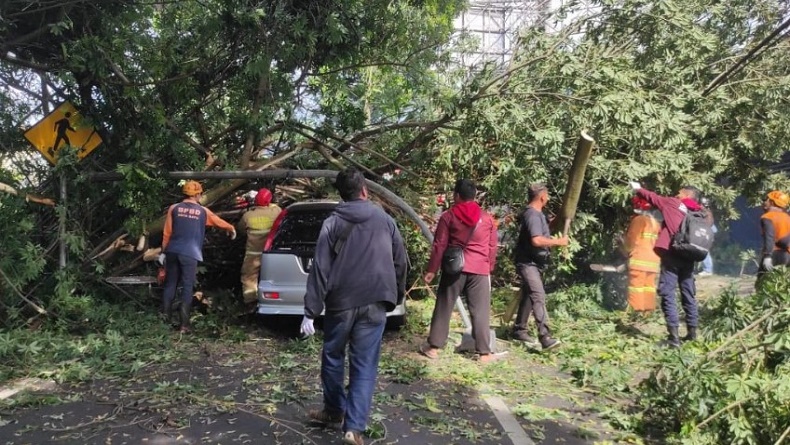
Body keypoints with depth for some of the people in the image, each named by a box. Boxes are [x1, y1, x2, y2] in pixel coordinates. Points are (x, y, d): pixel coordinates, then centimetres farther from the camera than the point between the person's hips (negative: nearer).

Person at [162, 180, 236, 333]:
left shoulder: (174, 209, 7)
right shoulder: (203, 211, 6)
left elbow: (167, 233, 8)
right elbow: (220, 222, 22)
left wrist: (164, 251, 18)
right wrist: (231, 229, 42)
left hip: (173, 252, 2)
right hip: (190, 254, -2)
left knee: (170, 285, 14)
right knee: (187, 288, 0)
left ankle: (165, 316, 16)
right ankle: (184, 324, 0)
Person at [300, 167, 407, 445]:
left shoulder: (333, 223, -1)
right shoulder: (385, 221, 5)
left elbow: (320, 269, -7)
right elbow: (400, 263, 11)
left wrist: (310, 312, -6)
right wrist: (397, 296, 26)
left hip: (341, 303, -1)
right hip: (375, 304, 1)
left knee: (333, 357, 19)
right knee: (364, 366, 4)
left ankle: (334, 410, 33)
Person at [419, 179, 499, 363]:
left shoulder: (448, 216, 1)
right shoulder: (487, 218, 9)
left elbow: (439, 245, -1)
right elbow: (492, 248, 11)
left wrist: (432, 270, 2)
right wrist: (490, 268, 21)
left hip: (454, 268, -1)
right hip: (480, 270, 1)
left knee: (443, 308, 8)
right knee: (480, 312, 5)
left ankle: (433, 347, 12)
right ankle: (484, 352, 6)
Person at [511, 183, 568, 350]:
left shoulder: (536, 214, 16)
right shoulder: (532, 215, -18)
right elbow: (537, 240, -29)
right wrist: (558, 242, -20)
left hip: (533, 263, 11)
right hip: (528, 263, -11)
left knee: (529, 296, 15)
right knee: (538, 296, -19)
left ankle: (520, 330, 24)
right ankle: (545, 336, -27)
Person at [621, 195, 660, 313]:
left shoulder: (638, 219, -5)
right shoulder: (656, 222, 17)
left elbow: (631, 241, -7)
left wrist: (626, 250, 11)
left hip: (639, 259, -7)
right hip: (653, 260, 7)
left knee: (637, 287, -7)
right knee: (649, 287, 8)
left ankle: (637, 311, -10)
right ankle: (649, 311, 9)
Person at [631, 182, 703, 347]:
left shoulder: (673, 204, 3)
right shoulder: (699, 213, 15)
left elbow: (653, 197, 14)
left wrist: (638, 189, 28)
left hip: (672, 255, -6)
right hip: (688, 257, 6)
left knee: (668, 294, -7)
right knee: (688, 295, 14)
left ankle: (673, 336, -12)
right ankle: (692, 333, 20)